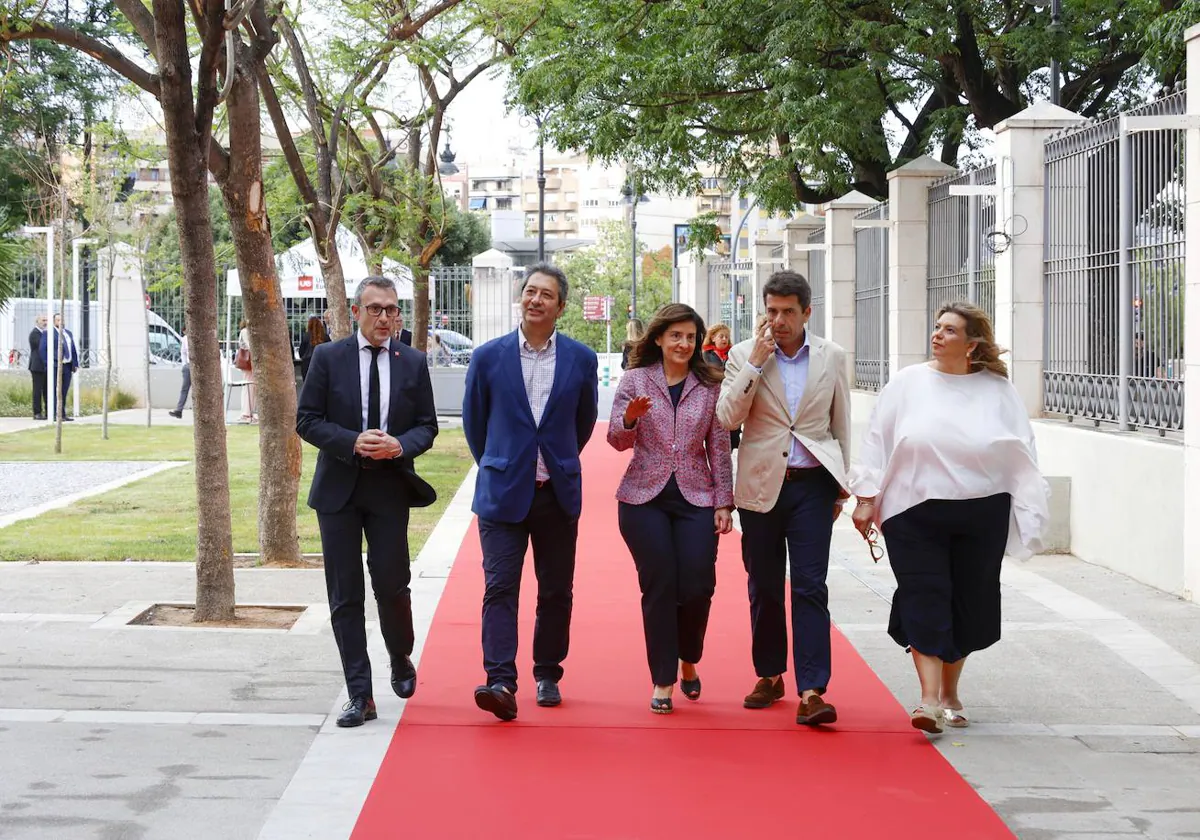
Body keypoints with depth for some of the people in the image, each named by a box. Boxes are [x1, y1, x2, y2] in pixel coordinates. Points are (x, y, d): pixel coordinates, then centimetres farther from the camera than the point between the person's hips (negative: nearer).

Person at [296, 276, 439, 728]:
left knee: (392, 585, -1)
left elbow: (427, 425, 8)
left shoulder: (412, 363, 5)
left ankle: (401, 661, 30)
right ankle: (359, 696, 7)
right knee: (345, 596, 1)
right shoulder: (328, 357, 1)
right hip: (339, 488, 0)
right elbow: (307, 420, -1)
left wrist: (400, 445, -14)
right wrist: (353, 442, -16)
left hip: (390, 487, 0)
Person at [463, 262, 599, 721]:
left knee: (556, 592, 8)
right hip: (504, 493, -1)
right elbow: (474, 421, 12)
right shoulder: (488, 357, 0)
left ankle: (547, 675, 23)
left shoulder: (581, 360, 2)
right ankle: (501, 683, -16)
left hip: (559, 494, 2)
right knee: (499, 588, -11)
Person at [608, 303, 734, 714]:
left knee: (698, 588, -6)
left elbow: (719, 447, 7)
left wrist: (724, 503, 3)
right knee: (659, 588, -2)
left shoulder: (710, 385, 5)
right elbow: (618, 441, -1)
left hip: (696, 498, 1)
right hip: (645, 497, -1)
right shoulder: (635, 380, 3)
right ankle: (663, 681, 8)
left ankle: (688, 661, 23)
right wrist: (630, 419, -23)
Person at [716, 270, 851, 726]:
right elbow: (727, 418, -9)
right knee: (764, 588, 10)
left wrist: (841, 485, 10)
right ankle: (770, 675, 25)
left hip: (812, 483, -1)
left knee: (810, 587, -9)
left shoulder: (832, 357, 4)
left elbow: (841, 426, 11)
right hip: (761, 484, 1)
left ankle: (811, 691, -12)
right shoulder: (744, 355, 2)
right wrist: (756, 363, -14)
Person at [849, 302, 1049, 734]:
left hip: (982, 516, 1)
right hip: (915, 513, -1)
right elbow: (877, 442, 4)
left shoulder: (998, 390, 3)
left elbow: (1022, 455, 5)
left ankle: (949, 692, 27)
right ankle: (930, 699, -8)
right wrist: (866, 499, 0)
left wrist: (1030, 512, -1)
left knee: (967, 603, 9)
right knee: (924, 601, -7)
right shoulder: (907, 383, 2)